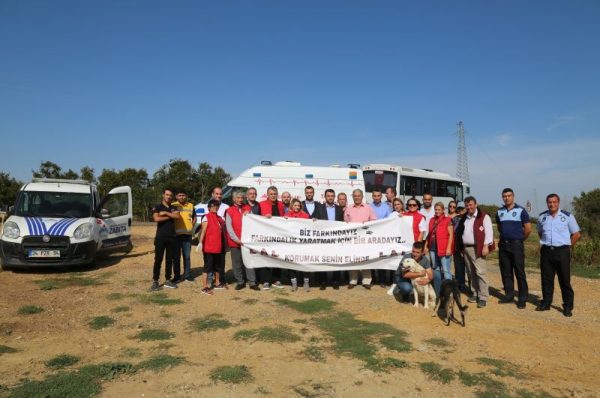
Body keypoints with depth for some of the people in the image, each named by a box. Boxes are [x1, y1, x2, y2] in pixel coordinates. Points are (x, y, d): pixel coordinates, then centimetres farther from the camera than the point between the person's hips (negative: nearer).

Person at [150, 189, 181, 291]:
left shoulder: (173, 208, 14)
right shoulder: (157, 207, 3)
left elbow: (177, 216, -7)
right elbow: (157, 219, -16)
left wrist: (166, 213, -12)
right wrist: (170, 216, -7)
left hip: (171, 237, 4)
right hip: (160, 237, -4)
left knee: (169, 259, 7)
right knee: (158, 259, -4)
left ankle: (168, 280, 14)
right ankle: (155, 281, 0)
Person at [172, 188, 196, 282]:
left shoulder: (191, 206, 9)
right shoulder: (173, 205, -1)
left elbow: (194, 218, 20)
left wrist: (191, 226, 6)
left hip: (187, 234, 3)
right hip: (176, 234, -2)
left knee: (187, 256, 10)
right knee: (176, 257, 4)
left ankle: (187, 275, 18)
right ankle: (176, 276, 14)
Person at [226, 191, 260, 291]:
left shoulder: (247, 208, 11)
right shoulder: (229, 211, 2)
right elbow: (229, 227, -4)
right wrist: (236, 239, -12)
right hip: (234, 241, -1)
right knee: (237, 263, 4)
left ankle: (252, 282, 3)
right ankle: (240, 282, 16)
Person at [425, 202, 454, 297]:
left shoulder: (448, 220, -4)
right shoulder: (432, 220, 13)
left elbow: (451, 234, -8)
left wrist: (449, 248, -14)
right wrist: (426, 245, 13)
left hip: (444, 249, -6)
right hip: (433, 248, 6)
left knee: (445, 270, -7)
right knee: (435, 270, 12)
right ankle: (437, 292, 22)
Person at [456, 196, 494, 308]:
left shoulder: (483, 216, -4)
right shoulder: (464, 218, 16)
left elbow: (488, 231, -11)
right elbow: (459, 232, 21)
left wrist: (486, 246, -18)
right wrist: (461, 248, 15)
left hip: (477, 248, -7)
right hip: (466, 248, 7)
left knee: (480, 272, -11)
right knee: (472, 273, 12)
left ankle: (483, 297, -7)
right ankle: (476, 294, 22)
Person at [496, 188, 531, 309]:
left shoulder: (521, 210, -4)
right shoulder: (499, 212, 11)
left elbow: (528, 229, -3)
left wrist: (519, 239, 6)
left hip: (516, 244, -5)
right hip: (503, 244, 5)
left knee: (519, 272, -3)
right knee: (506, 272, 9)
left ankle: (522, 299, 3)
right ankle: (509, 295, 19)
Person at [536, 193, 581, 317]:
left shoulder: (567, 216, -2)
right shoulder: (542, 217, 7)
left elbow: (576, 234, 4)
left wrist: (568, 246, 2)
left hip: (562, 251, -3)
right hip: (546, 251, 3)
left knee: (565, 280, 1)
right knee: (546, 279, 9)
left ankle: (568, 307, 10)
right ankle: (546, 303, 20)